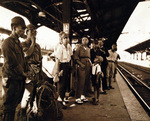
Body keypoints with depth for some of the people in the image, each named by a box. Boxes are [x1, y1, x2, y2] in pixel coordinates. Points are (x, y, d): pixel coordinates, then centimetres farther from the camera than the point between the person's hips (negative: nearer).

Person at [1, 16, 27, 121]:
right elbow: (12, 63, -18)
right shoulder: (8, 42, -14)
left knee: (15, 103, 18)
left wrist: (24, 71, 10)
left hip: (20, 78, 9)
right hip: (12, 79, -9)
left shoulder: (18, 42, 15)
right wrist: (23, 73, -9)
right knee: (9, 106, 2)